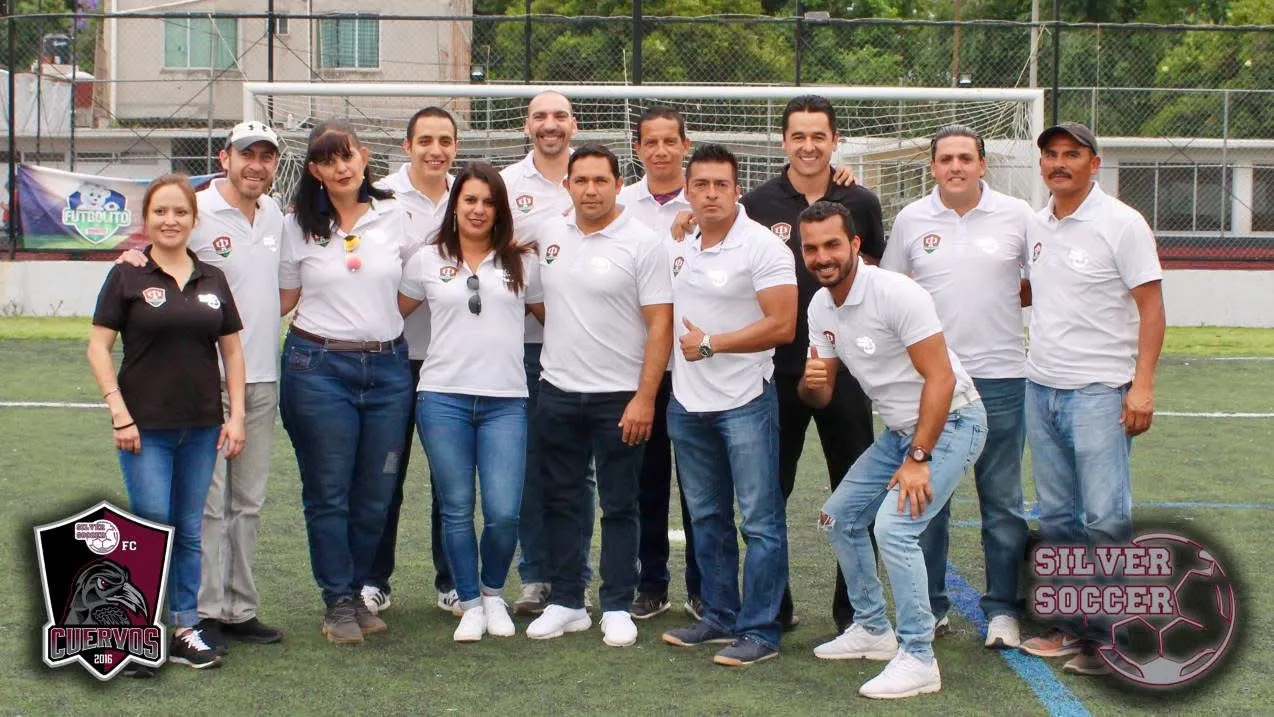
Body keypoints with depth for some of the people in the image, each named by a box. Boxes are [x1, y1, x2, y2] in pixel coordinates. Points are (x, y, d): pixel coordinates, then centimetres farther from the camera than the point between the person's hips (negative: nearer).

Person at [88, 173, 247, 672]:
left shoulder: (212, 280, 9)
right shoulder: (127, 276, -2)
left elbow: (231, 350, 12)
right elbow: (99, 348, -4)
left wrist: (236, 415, 5)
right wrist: (119, 413, -11)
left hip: (202, 426, 4)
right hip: (146, 426, -4)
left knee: (190, 532, 9)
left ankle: (184, 630, 18)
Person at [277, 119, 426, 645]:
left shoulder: (395, 217, 7)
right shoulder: (298, 226, 4)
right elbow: (283, 299, 10)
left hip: (388, 367, 2)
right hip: (319, 366, -2)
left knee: (376, 493, 5)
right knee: (329, 492, 2)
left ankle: (356, 591, 22)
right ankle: (338, 602, 14)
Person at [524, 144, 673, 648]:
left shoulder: (642, 243, -9)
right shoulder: (548, 235, 5)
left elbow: (660, 324, -11)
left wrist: (644, 398, -15)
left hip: (620, 397, -4)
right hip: (558, 393, 4)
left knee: (619, 506, 5)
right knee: (561, 501, 10)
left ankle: (617, 607, 13)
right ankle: (566, 602, 20)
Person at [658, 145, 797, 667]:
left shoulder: (761, 246, -12)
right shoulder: (677, 246, 9)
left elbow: (781, 325, -18)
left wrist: (710, 344, -14)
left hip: (745, 403, -7)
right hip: (688, 403, 7)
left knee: (760, 521, -2)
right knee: (707, 518, 16)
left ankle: (760, 631, 3)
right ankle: (719, 616, 27)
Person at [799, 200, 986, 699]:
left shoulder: (895, 293, -23)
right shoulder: (820, 307, 2)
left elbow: (940, 377, -25)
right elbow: (820, 396, 7)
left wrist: (918, 460, -25)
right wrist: (811, 383, -18)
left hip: (949, 422, -9)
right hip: (899, 431, 9)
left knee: (893, 526, -22)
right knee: (839, 517, 12)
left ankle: (918, 659, -11)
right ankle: (872, 630, 28)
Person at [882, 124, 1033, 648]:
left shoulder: (1017, 215, 1)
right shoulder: (910, 220, 5)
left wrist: (1004, 299, -3)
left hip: (999, 376, -1)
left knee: (1002, 501, 3)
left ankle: (1003, 609, 12)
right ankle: (928, 608, 18)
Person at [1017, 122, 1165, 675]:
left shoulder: (1121, 223, -7)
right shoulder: (1035, 226, 11)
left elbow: (1151, 306, -8)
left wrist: (1143, 385, -16)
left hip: (1099, 390, -6)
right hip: (1041, 387, 6)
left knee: (1106, 516, -8)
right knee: (1056, 517, 9)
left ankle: (1108, 636, 0)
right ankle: (1071, 624, 19)